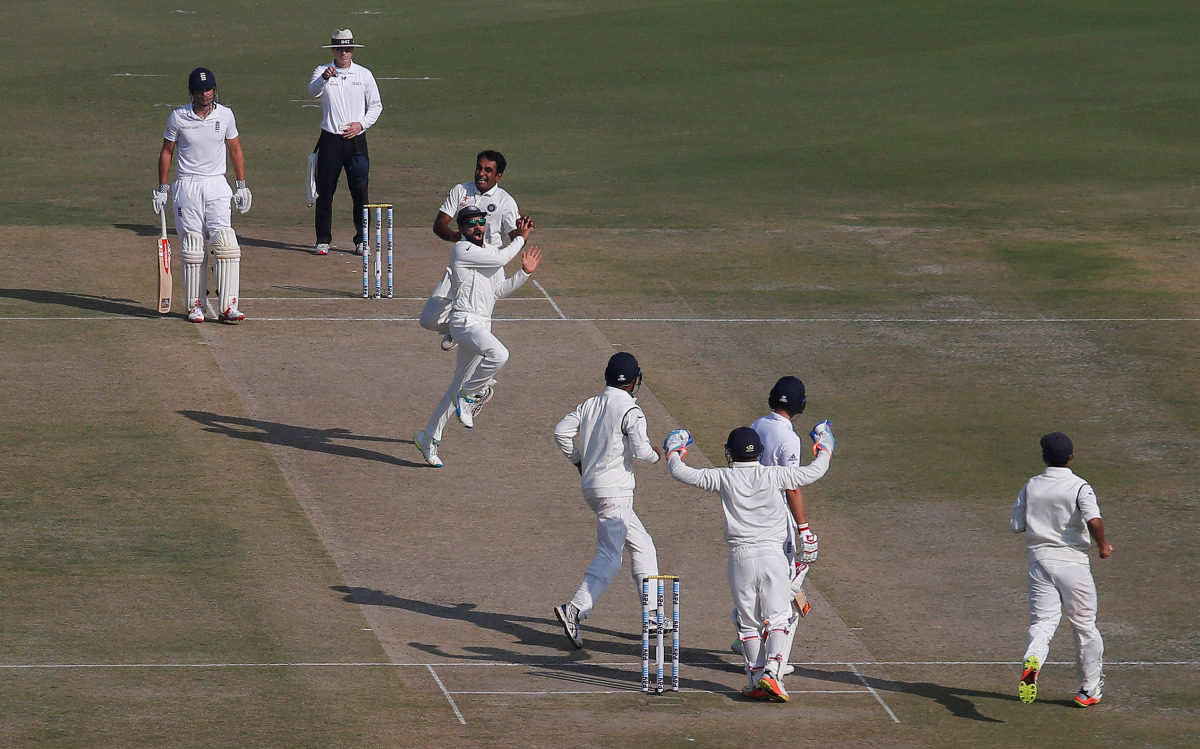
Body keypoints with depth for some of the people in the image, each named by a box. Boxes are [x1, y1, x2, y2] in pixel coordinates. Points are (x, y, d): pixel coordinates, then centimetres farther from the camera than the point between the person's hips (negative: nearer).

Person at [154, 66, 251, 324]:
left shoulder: (225, 115, 3)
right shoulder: (178, 117, -1)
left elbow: (235, 150, 13)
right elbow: (167, 152, 7)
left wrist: (242, 186, 10)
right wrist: (161, 189, 5)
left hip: (217, 186, 1)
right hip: (187, 186, -1)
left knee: (225, 243, -12)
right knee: (192, 248, -1)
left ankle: (228, 307, -14)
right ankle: (196, 305, 9)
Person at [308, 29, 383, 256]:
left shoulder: (364, 74, 9)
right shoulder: (322, 71, 3)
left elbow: (376, 105, 11)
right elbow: (314, 90, -18)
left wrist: (361, 124, -6)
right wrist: (324, 78, -40)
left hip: (355, 139, 1)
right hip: (330, 139, -1)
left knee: (360, 191, 0)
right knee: (325, 191, 0)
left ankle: (362, 239, 8)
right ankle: (323, 240, 7)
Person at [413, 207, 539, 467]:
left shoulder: (490, 250, 17)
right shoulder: (462, 250, -10)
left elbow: (498, 290, 21)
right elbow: (500, 259, -13)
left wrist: (524, 273, 10)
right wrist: (520, 239, 1)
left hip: (482, 325, 9)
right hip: (465, 321, -9)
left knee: (461, 384, 13)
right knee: (498, 354, -35)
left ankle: (429, 437, 22)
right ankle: (468, 396, -12)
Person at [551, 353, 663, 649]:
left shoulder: (589, 405, 9)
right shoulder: (630, 411, -11)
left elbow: (562, 432, 4)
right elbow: (641, 450, -19)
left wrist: (578, 459, 17)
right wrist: (656, 455, 3)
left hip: (591, 488, 9)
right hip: (615, 490, -9)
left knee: (642, 546, 19)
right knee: (610, 557, -14)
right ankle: (574, 611, -30)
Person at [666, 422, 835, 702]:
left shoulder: (724, 478, -1)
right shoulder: (773, 475, -1)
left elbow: (682, 473, 6)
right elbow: (814, 472, 9)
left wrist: (673, 452, 28)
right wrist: (825, 447, 29)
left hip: (740, 556, 0)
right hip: (773, 554, 0)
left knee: (748, 623, 9)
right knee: (777, 617, 4)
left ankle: (758, 681, 6)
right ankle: (772, 672, -15)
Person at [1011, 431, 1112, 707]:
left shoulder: (1030, 488, 3)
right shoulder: (1079, 488, -8)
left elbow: (1017, 525, 6)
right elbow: (1093, 520, -23)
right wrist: (1103, 547, -6)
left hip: (1039, 561, 2)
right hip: (1073, 563, -2)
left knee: (1042, 622, -1)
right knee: (1084, 626, 12)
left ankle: (1032, 661, -34)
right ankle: (1090, 689, 21)